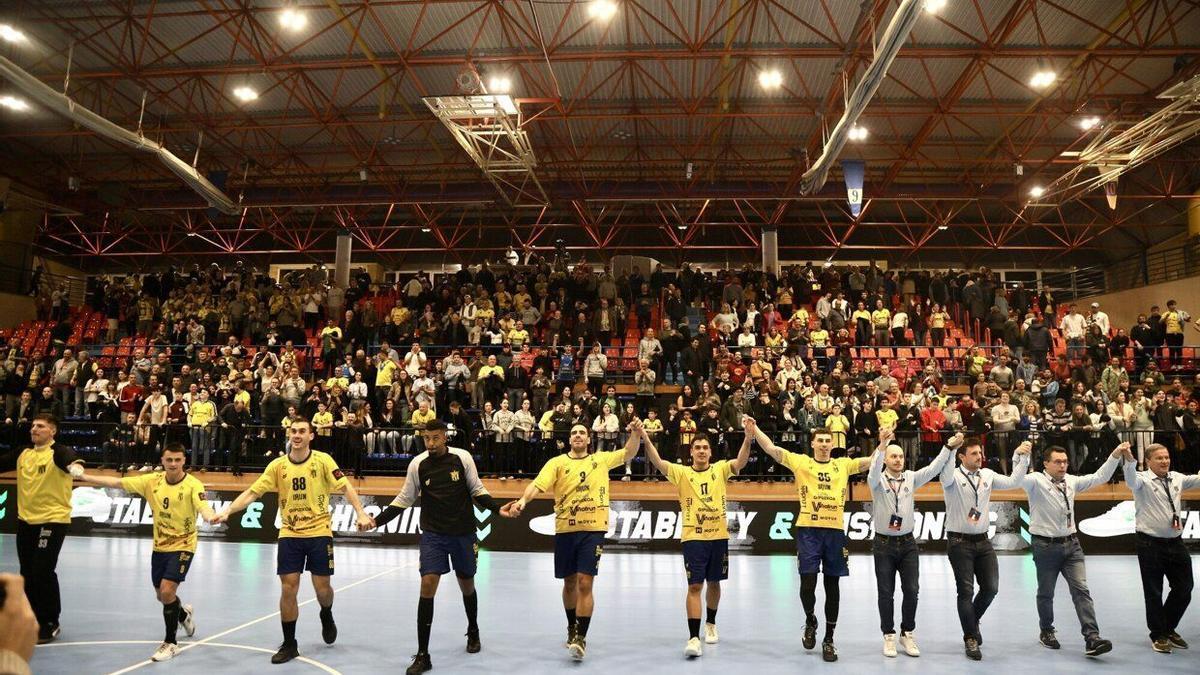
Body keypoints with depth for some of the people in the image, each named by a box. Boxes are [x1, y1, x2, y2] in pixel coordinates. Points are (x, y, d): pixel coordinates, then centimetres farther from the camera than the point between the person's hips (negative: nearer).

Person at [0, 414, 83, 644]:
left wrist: (76, 466, -55)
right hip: (25, 521, 7)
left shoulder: (58, 452, -12)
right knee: (27, 573, 13)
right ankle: (33, 621, 28)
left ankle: (50, 625, 9)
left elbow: (72, 461, -32)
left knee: (43, 573, -6)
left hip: (53, 520, -7)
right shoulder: (22, 454, 9)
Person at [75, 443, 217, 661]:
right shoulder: (152, 481, -5)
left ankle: (171, 643, 4)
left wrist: (211, 517, -56)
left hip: (182, 546, -6)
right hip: (160, 547, 6)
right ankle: (184, 614, 50)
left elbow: (204, 508, -33)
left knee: (167, 592, -15)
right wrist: (85, 477, -4)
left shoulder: (193, 485, -19)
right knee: (162, 595, 17)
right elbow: (118, 483, 0)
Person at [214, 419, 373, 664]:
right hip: (289, 534, 2)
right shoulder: (278, 465, -1)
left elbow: (345, 487, -9)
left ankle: (327, 617, 38)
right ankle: (289, 645, 16)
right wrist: (228, 511, -14)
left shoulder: (323, 460, -7)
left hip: (319, 532, -2)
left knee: (322, 587, 3)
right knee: (288, 588, 0)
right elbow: (252, 492, -1)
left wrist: (361, 514, -21)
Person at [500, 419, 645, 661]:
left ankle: (581, 637, -2)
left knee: (585, 583, -8)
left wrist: (636, 433, -11)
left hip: (593, 529, -1)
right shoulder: (557, 462, 2)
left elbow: (628, 454, 8)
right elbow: (538, 484, -11)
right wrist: (523, 500, -30)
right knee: (570, 582, 13)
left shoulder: (602, 459, 9)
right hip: (565, 530, 1)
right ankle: (572, 628, 35)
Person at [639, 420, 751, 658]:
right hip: (693, 537, -2)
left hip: (719, 536, 2)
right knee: (694, 586, -7)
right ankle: (694, 638, -7)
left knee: (714, 583, 16)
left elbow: (741, 462, -14)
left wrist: (748, 437, -31)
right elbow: (658, 463, -15)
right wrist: (646, 440, -32)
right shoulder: (681, 472, -1)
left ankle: (711, 624, 38)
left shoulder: (720, 469, 3)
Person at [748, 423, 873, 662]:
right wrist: (754, 428, -11)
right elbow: (771, 449, -3)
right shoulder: (801, 461, 4)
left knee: (832, 586, 7)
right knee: (808, 581, -6)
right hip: (808, 530, -2)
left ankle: (829, 639, 20)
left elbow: (872, 461, 9)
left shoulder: (843, 464, 12)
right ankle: (810, 621, 25)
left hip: (835, 530, 2)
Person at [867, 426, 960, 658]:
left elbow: (933, 469, -9)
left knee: (911, 590, 3)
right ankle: (889, 636, 17)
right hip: (884, 544, -2)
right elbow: (874, 470, -28)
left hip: (908, 543, 3)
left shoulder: (911, 478, 4)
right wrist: (882, 445, -45)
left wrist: (949, 447, -22)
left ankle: (907, 634, 20)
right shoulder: (877, 480, -5)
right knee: (886, 593, 4)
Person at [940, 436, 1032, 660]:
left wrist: (1022, 457, -6)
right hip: (959, 542, -5)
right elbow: (945, 475, -31)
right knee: (966, 591, 0)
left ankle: (972, 620, 35)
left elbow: (1012, 482, 3)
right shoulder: (954, 476, -9)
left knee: (991, 587, 6)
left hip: (983, 541, 5)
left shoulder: (987, 475, 9)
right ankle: (970, 639, 14)